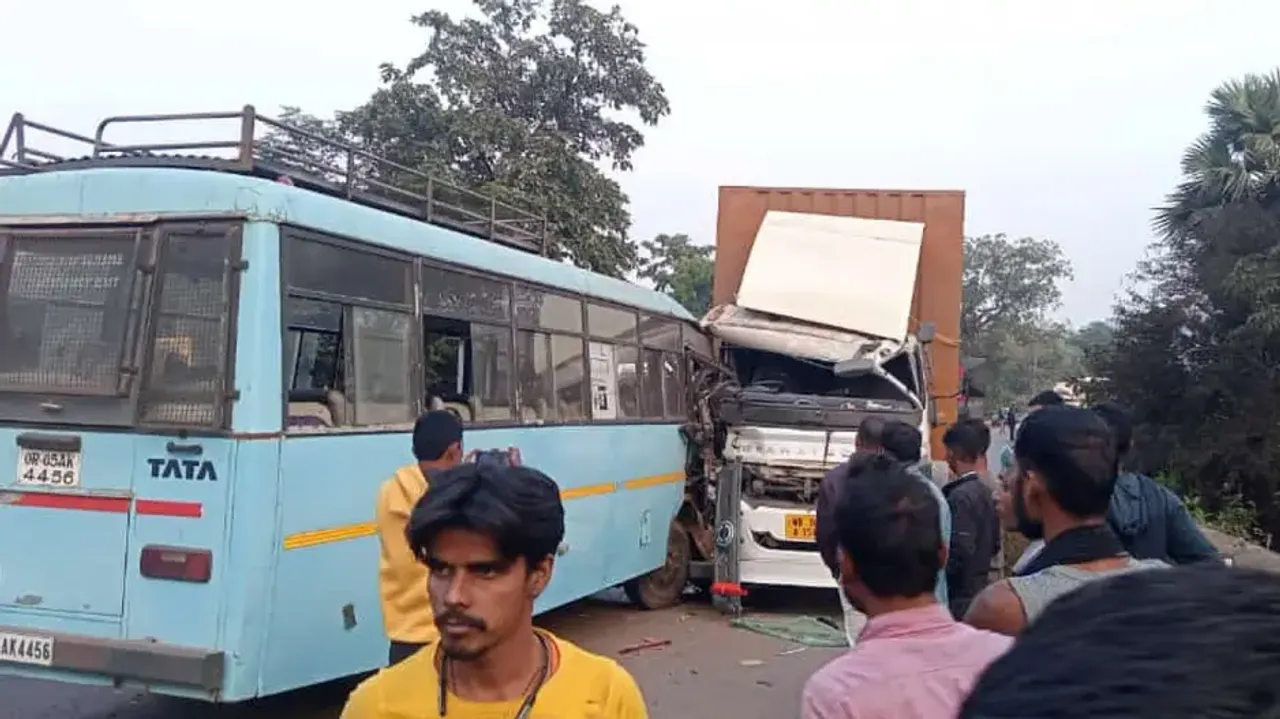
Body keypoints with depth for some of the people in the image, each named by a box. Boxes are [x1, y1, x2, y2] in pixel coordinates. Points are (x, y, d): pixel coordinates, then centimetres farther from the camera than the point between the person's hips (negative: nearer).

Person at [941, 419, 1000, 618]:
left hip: (959, 597, -9)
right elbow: (994, 545, 14)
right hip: (979, 590, 9)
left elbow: (959, 555, -22)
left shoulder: (961, 496, -20)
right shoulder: (987, 492, 7)